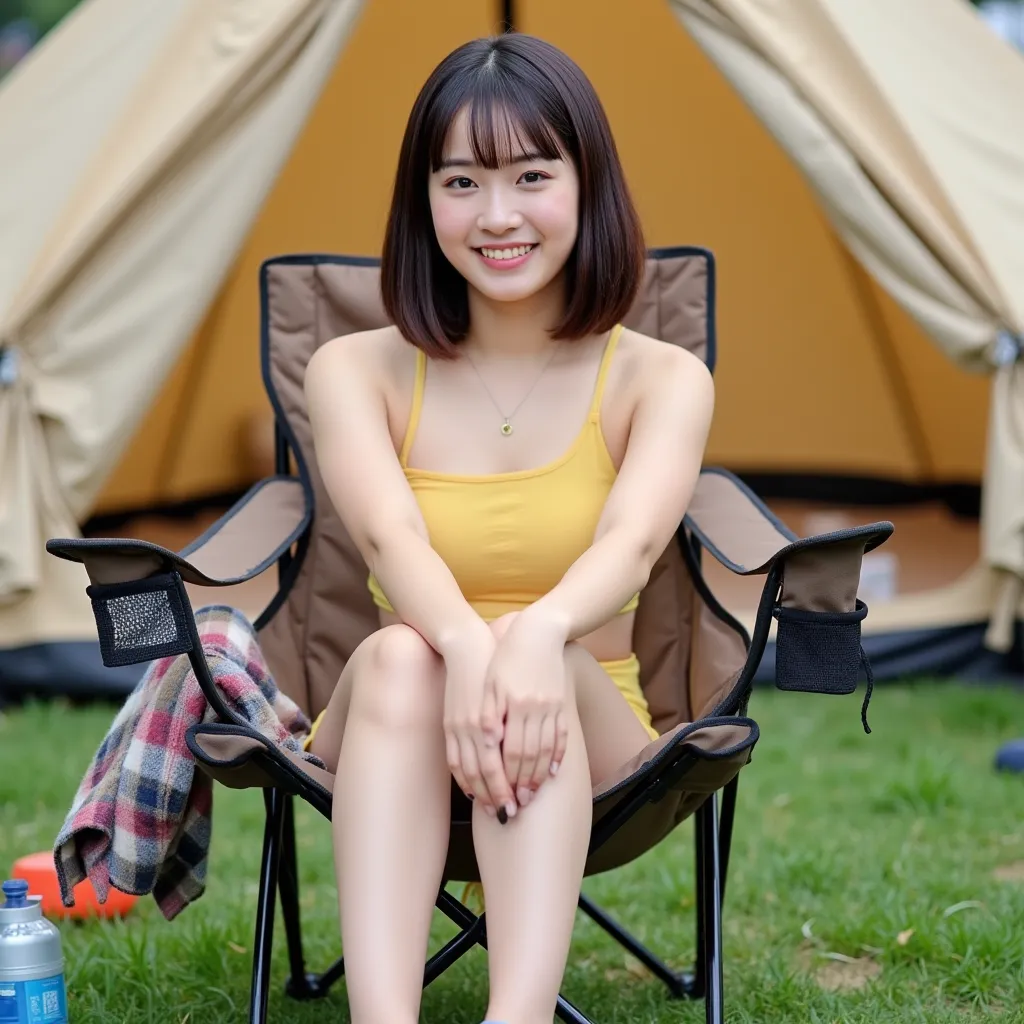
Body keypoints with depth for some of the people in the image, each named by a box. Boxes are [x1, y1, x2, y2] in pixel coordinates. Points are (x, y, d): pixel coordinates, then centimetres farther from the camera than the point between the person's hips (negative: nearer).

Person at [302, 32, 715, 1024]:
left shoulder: (661, 380, 0)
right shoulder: (355, 369, 1)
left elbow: (631, 542, -21)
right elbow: (390, 535, -19)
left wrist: (541, 631, -44)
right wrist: (466, 643, -42)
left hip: (591, 733, 0)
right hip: (395, 726, 1)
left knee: (540, 670, -34)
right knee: (401, 655, -34)